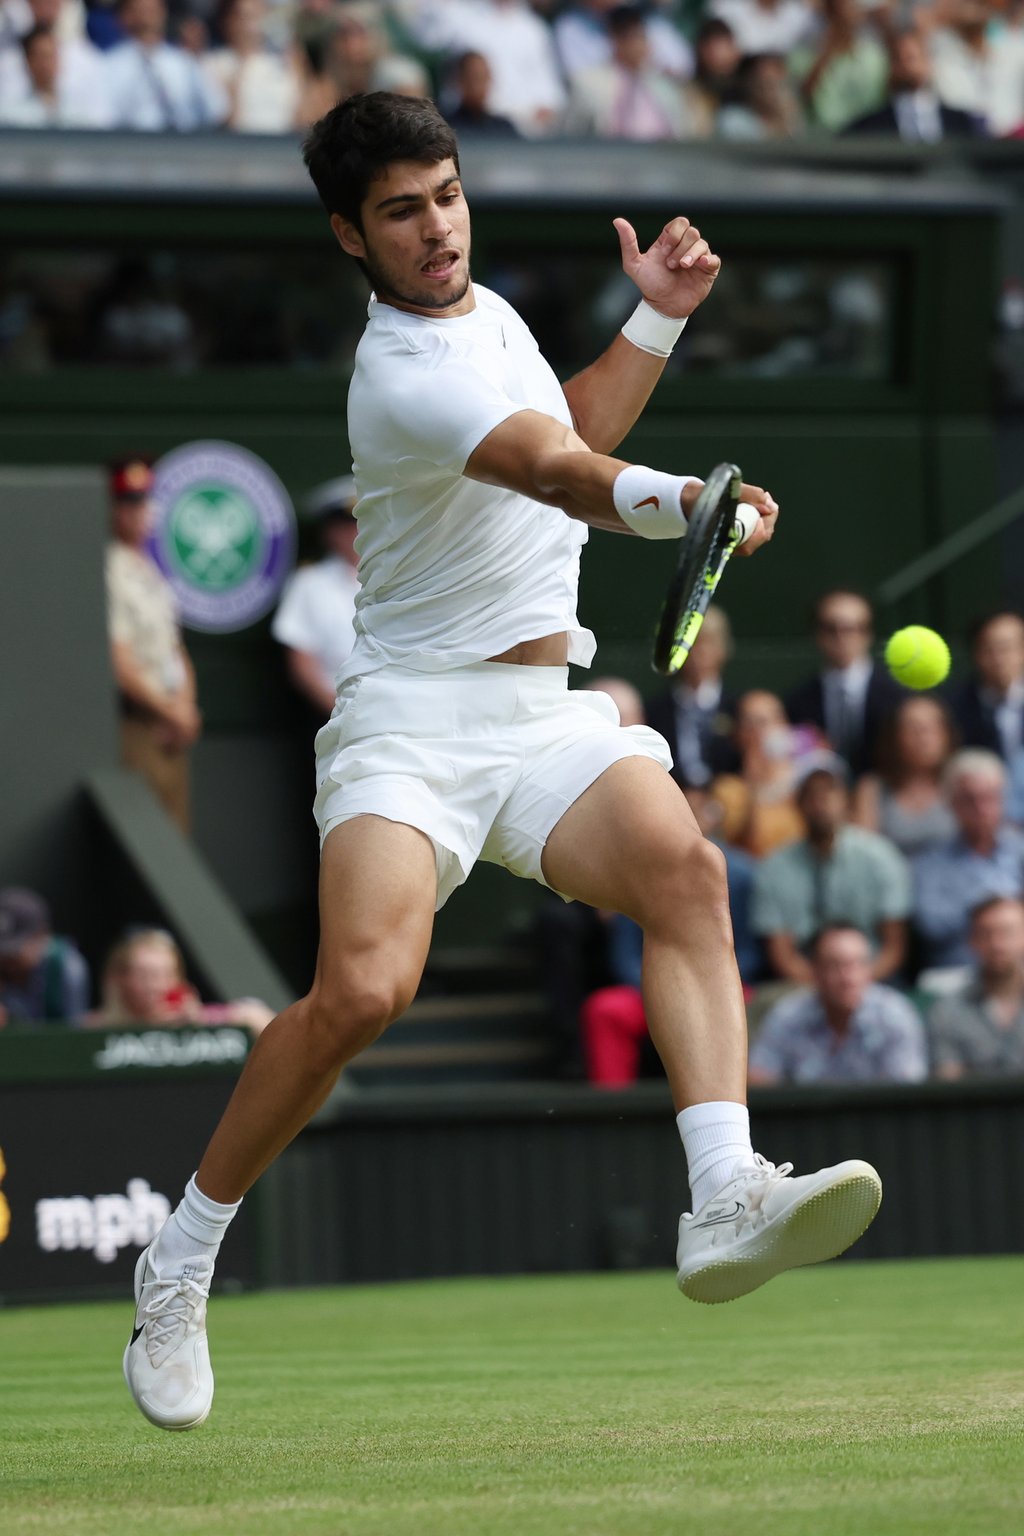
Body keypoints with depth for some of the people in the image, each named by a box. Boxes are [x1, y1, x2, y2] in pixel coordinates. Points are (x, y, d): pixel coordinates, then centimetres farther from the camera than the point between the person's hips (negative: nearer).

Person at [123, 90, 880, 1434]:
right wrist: (671, 500, -52)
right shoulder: (405, 380, -16)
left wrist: (656, 322, 18)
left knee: (684, 868, -24)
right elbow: (556, 472, -34)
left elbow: (573, 431, 32)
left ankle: (726, 1206, -40)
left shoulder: (484, 308, 13)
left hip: (547, 717, 7)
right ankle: (180, 1265, -4)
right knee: (364, 988, -26)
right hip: (415, 719, -7)